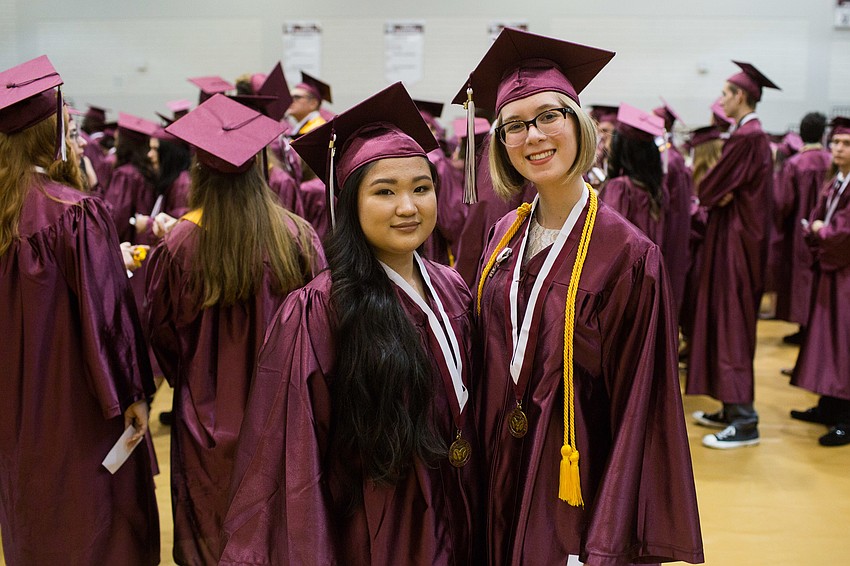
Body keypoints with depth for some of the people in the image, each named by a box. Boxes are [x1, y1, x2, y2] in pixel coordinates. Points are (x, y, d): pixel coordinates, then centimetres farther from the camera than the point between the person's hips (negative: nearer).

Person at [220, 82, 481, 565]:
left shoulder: (453, 291, -2)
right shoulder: (318, 313, -20)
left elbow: (467, 411, 8)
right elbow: (295, 464, -17)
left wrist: (476, 519, 10)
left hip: (457, 525, 6)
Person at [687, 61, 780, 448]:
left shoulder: (746, 137, -18)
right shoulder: (755, 135, 14)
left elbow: (709, 188, -16)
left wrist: (712, 194, 4)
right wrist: (721, 194, 0)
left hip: (734, 238, -10)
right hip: (740, 235, 10)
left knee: (731, 322, -8)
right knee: (727, 321, 13)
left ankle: (745, 422, -5)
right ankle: (732, 409, 21)